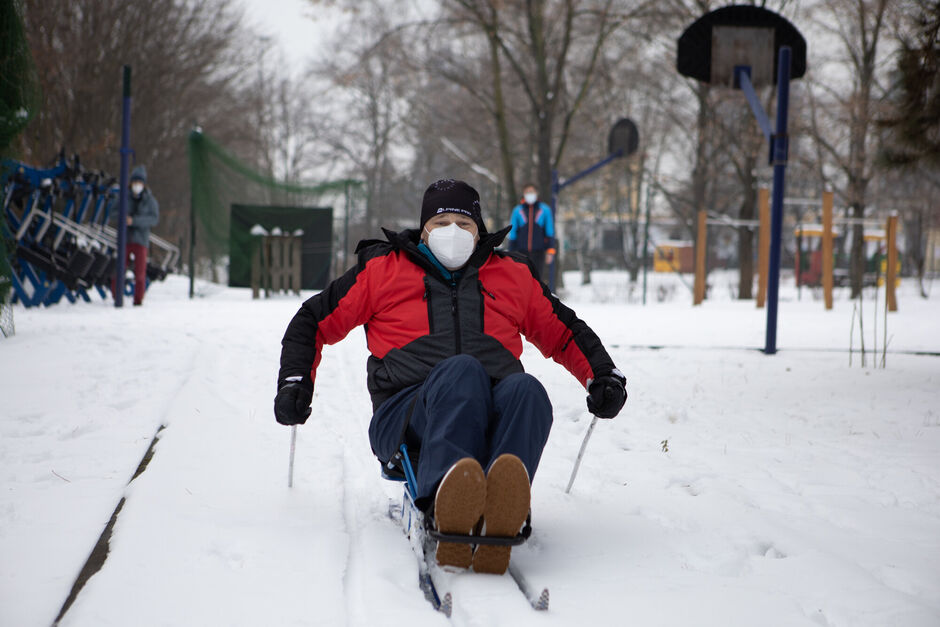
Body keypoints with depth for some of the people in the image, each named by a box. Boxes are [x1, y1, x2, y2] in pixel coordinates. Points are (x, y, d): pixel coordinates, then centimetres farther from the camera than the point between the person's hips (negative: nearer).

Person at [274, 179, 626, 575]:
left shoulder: (513, 275, 27)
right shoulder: (383, 269, 22)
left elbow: (566, 334, 35)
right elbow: (314, 322, 26)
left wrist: (603, 376, 18)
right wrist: (296, 382, 11)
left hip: (493, 417, 2)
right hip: (407, 417, -2)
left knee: (526, 390, -35)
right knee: (463, 371, -37)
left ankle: (499, 513, -65)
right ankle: (447, 503, -66)